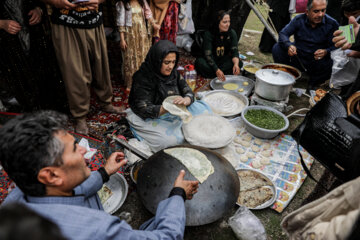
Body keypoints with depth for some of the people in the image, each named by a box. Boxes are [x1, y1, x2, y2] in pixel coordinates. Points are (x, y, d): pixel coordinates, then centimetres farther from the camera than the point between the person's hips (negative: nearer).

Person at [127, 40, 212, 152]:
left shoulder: (173, 72, 0)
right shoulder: (143, 78, -20)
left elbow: (189, 92, -2)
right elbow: (144, 110, -24)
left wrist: (185, 100, -28)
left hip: (175, 114, 7)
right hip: (152, 119, -6)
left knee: (204, 109, -2)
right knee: (173, 139, -30)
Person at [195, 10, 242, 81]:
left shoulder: (232, 33, -9)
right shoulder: (209, 34, -19)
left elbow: (234, 51, -14)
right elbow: (208, 55, -26)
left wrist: (236, 64, -37)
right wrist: (217, 70, -41)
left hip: (224, 61, 3)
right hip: (211, 62, -3)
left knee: (239, 63, -25)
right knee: (200, 62, -35)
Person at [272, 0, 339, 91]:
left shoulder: (332, 24, -8)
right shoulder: (298, 20, -6)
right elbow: (283, 34, -14)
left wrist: (326, 52, -34)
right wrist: (289, 46, -36)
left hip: (317, 62, 0)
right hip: (297, 58, 1)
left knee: (332, 65, -32)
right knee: (277, 48, -19)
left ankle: (312, 83, 1)